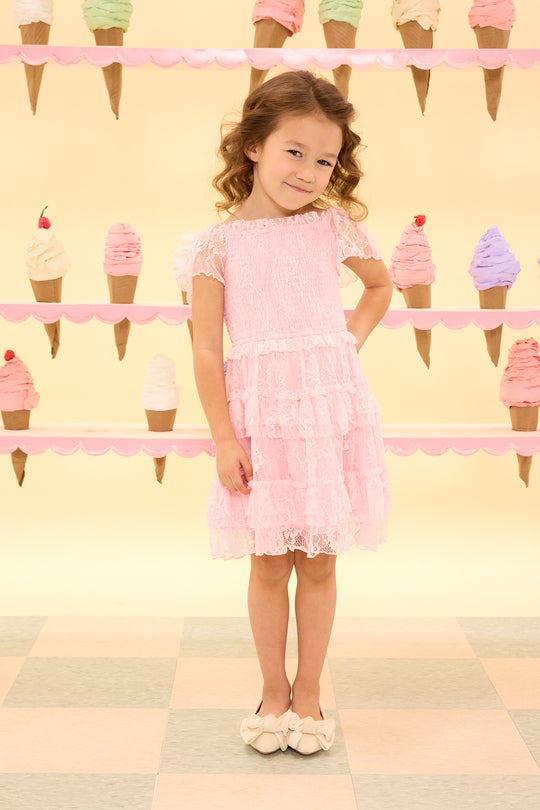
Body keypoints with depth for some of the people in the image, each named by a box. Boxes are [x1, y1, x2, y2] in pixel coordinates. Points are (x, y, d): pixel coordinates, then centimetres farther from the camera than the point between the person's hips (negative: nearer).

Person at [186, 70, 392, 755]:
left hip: (333, 409, 2)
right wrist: (224, 438, -8)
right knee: (270, 564, 8)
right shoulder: (218, 243, -3)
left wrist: (348, 343, 9)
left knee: (318, 562, 9)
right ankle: (273, 693, 26)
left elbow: (380, 284, 23)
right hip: (261, 417, -1)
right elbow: (206, 349, -4)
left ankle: (308, 692, 25)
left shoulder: (334, 227, 3)